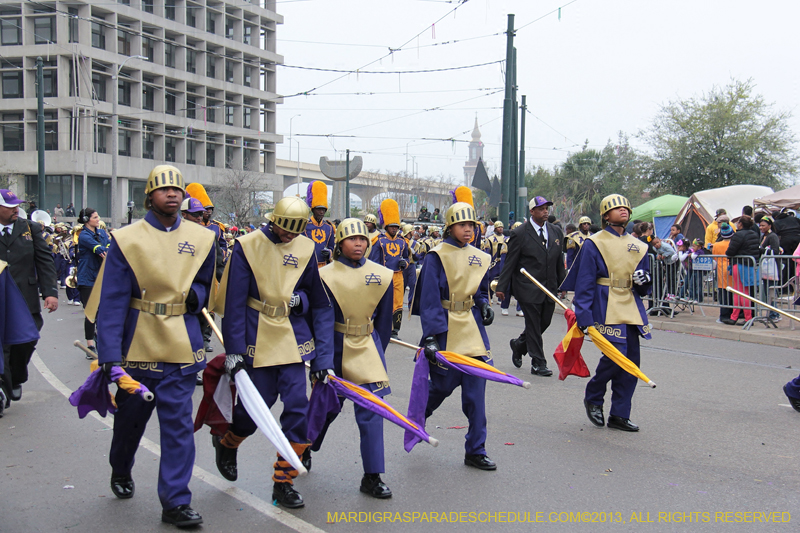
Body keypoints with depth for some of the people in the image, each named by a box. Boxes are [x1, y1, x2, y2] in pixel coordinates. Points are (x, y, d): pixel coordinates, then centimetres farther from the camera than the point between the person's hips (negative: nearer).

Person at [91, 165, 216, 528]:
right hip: (137, 345, -1)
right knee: (130, 416, 16)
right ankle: (120, 473, 45)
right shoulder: (127, 239, -6)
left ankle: (175, 501, 2)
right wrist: (109, 356, -17)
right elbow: (111, 301, -9)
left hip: (181, 345, 1)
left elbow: (206, 284, 17)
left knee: (178, 423, -4)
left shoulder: (201, 239, 3)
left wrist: (195, 294, -9)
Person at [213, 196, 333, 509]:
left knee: (297, 406, -4)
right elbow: (234, 302, -7)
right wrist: (233, 349, -10)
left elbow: (320, 301, 10)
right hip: (258, 338, -3)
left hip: (294, 337, 3)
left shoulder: (306, 248, 3)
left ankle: (284, 482, 9)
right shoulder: (247, 246, -7)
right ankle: (226, 443, 39)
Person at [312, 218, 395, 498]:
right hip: (334, 351, -2)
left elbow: (384, 318, 8)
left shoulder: (381, 275, 0)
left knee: (371, 410, -4)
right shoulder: (325, 276, -9)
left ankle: (372, 477, 5)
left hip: (368, 348, 2)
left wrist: (378, 350, 9)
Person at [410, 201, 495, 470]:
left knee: (476, 385, 0)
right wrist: (430, 336, -18)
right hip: (445, 328, -5)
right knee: (443, 384, 2)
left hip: (472, 327, 5)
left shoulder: (479, 258, 10)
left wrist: (484, 305, 1)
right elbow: (429, 298, -11)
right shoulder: (437, 256, -7)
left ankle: (475, 451, 9)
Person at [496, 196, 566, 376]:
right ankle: (538, 363, 7)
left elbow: (559, 260, 15)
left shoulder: (556, 231, 9)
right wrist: (501, 286, -8)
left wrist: (563, 284, 14)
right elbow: (510, 262, -6)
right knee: (534, 326, -1)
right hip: (528, 287, -6)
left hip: (549, 287, 6)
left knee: (544, 322, 11)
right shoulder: (520, 233, -7)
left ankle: (519, 344, 35)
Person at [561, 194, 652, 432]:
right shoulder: (594, 243, -2)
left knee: (631, 360, 3)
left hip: (632, 308, 6)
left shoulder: (637, 246, 15)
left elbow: (643, 289, 21)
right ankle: (593, 398, 8)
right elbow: (584, 284, -6)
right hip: (606, 307, -6)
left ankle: (619, 415, 13)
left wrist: (644, 280, -3)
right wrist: (583, 317, -13)